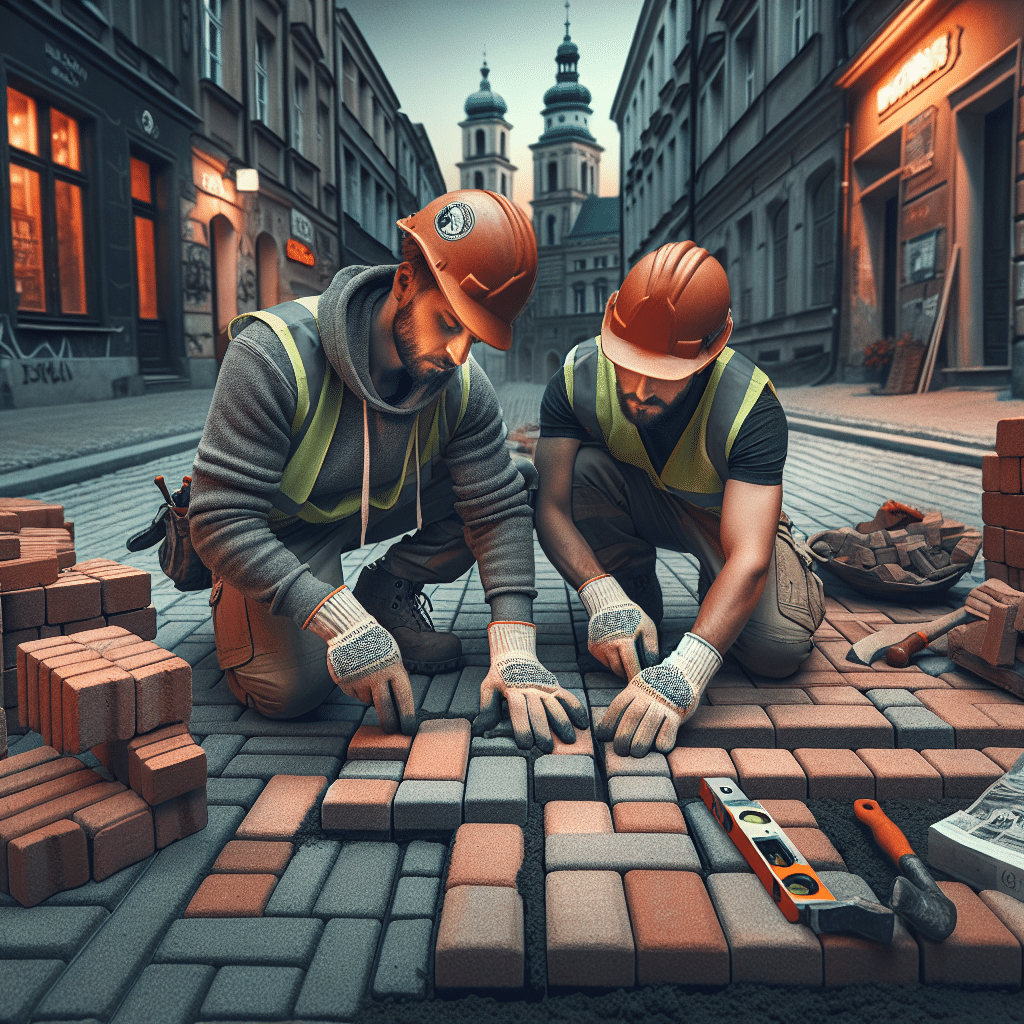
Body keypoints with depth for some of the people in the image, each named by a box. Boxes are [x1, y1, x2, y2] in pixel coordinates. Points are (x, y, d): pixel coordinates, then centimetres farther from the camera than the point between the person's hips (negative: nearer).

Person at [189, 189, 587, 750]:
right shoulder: (274, 353, -34)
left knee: (510, 481, -13)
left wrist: (514, 654, -32)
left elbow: (498, 511, -19)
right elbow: (223, 520, -35)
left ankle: (388, 589, 3)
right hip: (277, 529, -4)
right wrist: (344, 624, -43)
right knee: (290, 684, -26)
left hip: (378, 505, 4)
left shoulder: (464, 387, -19)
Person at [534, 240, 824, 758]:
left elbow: (749, 557, -43)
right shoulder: (578, 377, -27)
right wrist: (605, 598, -44)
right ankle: (636, 591, -6)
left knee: (777, 648, -26)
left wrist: (684, 670, -57)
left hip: (730, 515, -1)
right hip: (641, 506, 2)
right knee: (583, 467, -31)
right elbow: (552, 508, -27)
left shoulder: (750, 406, -35)